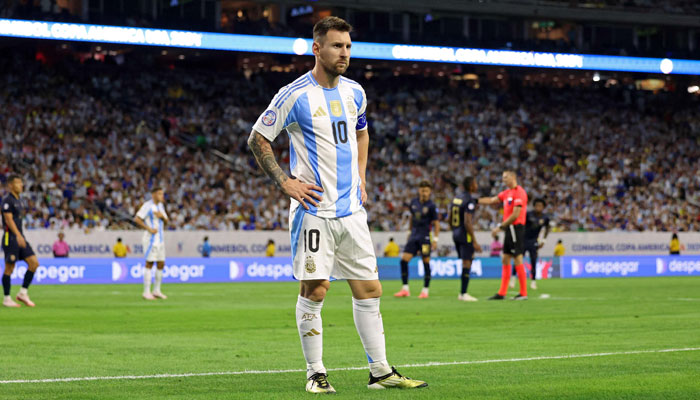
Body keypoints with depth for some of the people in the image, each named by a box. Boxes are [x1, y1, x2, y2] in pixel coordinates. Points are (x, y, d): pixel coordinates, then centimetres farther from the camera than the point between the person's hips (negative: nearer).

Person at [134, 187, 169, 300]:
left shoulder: (160, 206, 14)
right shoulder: (147, 206, -11)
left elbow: (166, 221, 17)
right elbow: (137, 219, -17)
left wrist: (162, 216, -5)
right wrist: (149, 229, -20)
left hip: (160, 239, 8)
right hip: (151, 238, -8)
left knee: (161, 264, 8)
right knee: (149, 264, -8)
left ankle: (157, 291, 15)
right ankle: (146, 292, -5)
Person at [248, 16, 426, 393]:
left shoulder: (354, 92, 10)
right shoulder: (294, 95, -9)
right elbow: (257, 139, -3)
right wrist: (285, 182, -10)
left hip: (351, 208, 6)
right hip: (314, 208, -6)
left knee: (369, 290, 6)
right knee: (314, 290, -4)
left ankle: (380, 372, 12)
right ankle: (315, 374, 6)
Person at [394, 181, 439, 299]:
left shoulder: (431, 206, -7)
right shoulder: (414, 203, 7)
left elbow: (436, 223, -5)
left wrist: (435, 239, -11)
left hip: (425, 237, -5)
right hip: (414, 236, 5)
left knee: (426, 262, -3)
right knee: (404, 259, -5)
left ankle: (425, 290, 6)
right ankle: (405, 289, 1)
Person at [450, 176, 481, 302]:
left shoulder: (455, 199, 10)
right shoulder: (470, 201, -15)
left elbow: (450, 220, 16)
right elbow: (467, 222, -21)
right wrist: (474, 242, -19)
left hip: (456, 235, 8)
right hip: (466, 235, -8)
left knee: (465, 263, 16)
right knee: (467, 263, -4)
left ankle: (462, 293, 15)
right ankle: (463, 294, -4)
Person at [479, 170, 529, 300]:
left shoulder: (519, 193, -13)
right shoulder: (507, 193, 15)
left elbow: (515, 215, -18)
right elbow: (491, 200, 22)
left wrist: (500, 227, -14)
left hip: (516, 227, -9)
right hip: (509, 229, 9)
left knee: (518, 259, -7)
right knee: (505, 259, 9)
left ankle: (523, 293, -3)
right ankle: (502, 293, 11)